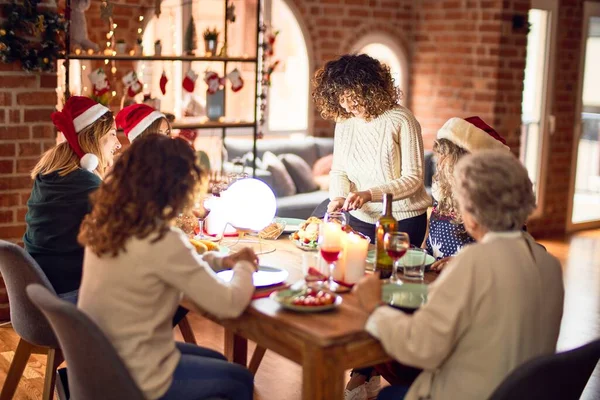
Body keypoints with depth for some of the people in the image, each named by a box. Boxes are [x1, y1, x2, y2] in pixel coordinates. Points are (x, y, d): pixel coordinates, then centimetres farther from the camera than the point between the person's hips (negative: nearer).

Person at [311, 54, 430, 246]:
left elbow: (413, 179, -17)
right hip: (360, 218, 5)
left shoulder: (401, 120, -16)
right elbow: (338, 171, 5)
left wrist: (368, 194, -29)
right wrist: (339, 197, -17)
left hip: (402, 222, -4)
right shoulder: (344, 121, 2)